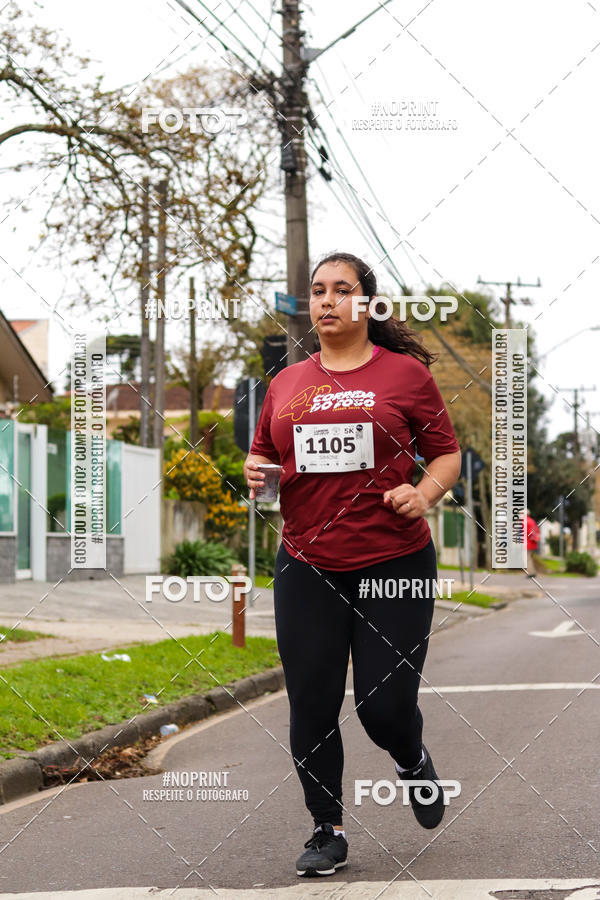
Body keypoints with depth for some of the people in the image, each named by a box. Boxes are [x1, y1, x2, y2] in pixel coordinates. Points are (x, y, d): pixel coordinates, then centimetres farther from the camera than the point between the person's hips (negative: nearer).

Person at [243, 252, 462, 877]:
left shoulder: (405, 373, 1)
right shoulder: (286, 383, 10)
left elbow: (447, 454, 5)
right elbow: (261, 454, 21)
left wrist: (425, 493, -14)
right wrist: (254, 472, -2)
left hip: (395, 563, -3)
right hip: (307, 569, 3)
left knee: (385, 706, -2)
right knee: (311, 708, 3)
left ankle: (413, 761, 35)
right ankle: (327, 832, 21)